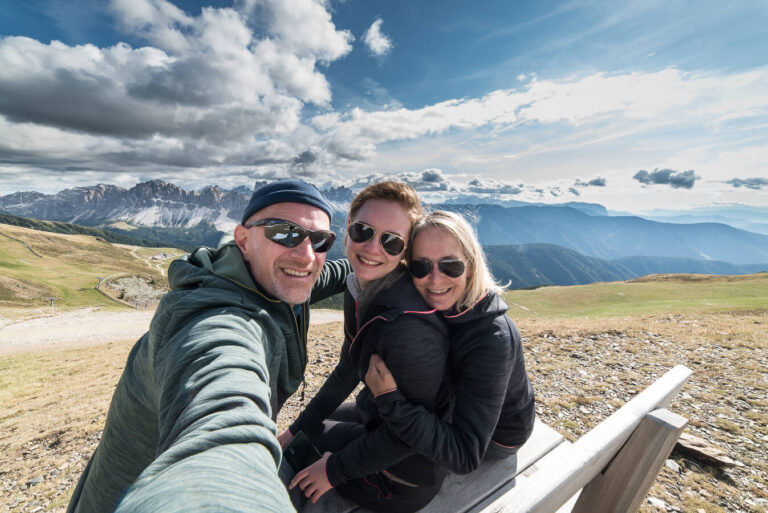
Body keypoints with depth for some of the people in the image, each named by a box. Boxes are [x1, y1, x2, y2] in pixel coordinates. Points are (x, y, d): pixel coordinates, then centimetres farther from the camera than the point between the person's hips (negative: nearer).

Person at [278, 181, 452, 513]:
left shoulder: (409, 326, -37)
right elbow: (348, 369, 3)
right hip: (377, 417, 7)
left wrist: (335, 469, -10)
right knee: (303, 433, 23)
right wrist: (297, 428, 8)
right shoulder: (359, 287, -10)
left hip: (407, 474, -6)